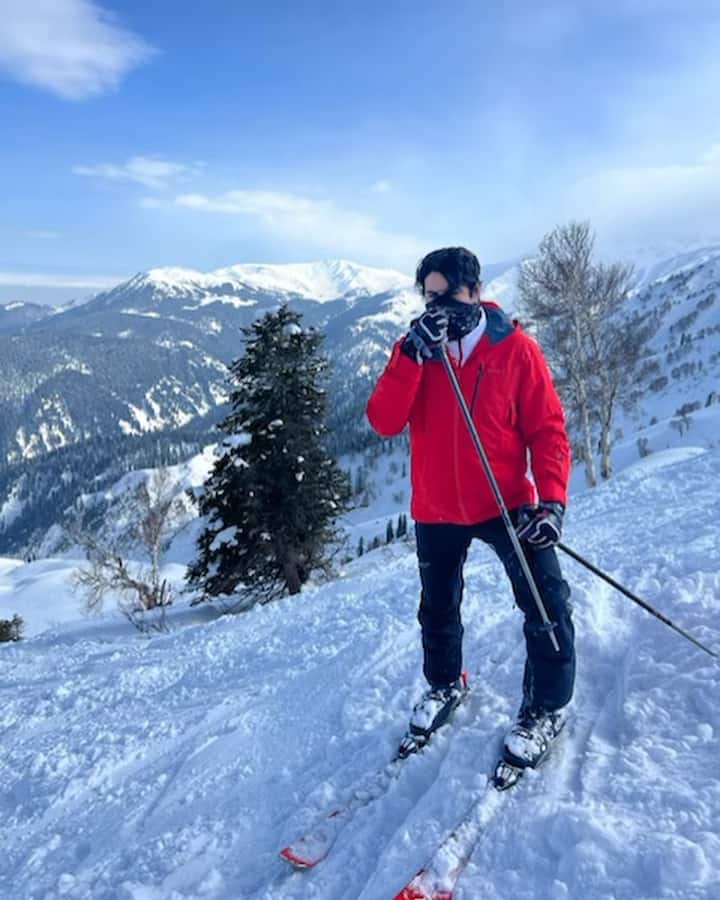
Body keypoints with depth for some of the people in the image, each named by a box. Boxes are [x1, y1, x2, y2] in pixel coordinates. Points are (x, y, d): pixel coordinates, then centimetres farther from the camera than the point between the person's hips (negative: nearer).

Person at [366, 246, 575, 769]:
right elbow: (384, 421, -16)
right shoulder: (414, 349, -3)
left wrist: (551, 499, -20)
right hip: (436, 511, 3)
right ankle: (445, 684, 46)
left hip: (506, 504, -2)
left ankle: (546, 708, 18)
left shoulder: (514, 348, -9)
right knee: (438, 609, 19)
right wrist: (414, 353, -25)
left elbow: (547, 428, -8)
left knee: (547, 605, -8)